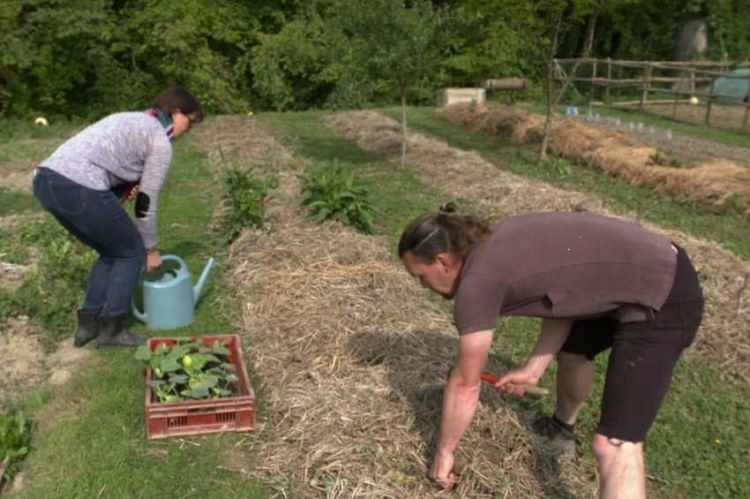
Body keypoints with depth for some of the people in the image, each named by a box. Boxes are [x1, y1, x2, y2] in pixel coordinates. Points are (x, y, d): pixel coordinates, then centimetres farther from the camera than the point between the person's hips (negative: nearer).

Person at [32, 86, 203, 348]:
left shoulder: (129, 119, 29)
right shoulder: (160, 142, 2)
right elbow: (147, 202, 5)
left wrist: (126, 187, 10)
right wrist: (150, 249, 17)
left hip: (46, 179, 9)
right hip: (79, 189, -9)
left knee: (111, 251, 23)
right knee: (130, 252, 11)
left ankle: (88, 323, 26)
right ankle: (111, 329, 16)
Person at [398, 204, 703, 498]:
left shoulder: (477, 281, -18)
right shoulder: (499, 245, 7)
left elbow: (465, 384, -8)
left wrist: (443, 453, 5)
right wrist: (533, 369, 8)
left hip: (663, 303, -10)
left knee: (614, 444, -12)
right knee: (570, 350, 31)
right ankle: (561, 428, 58)